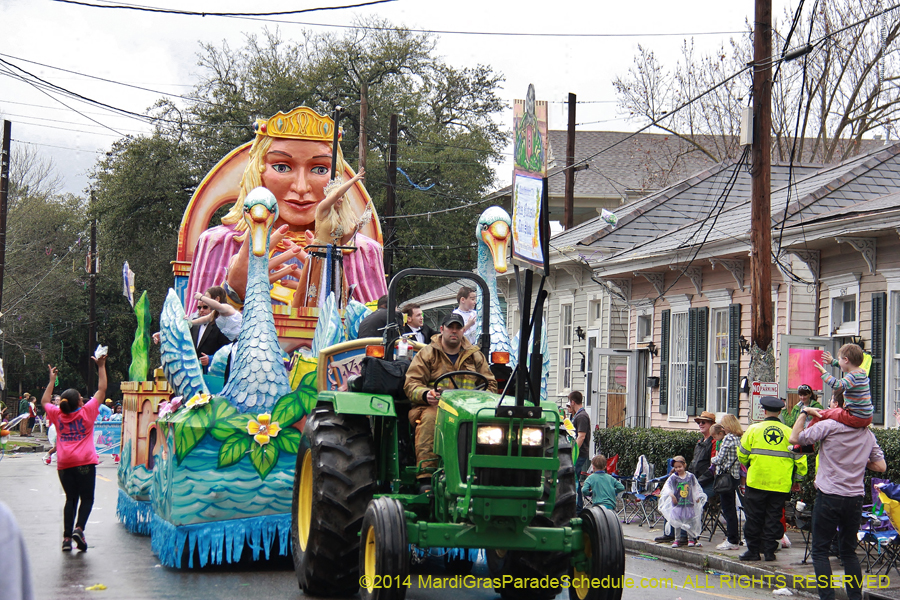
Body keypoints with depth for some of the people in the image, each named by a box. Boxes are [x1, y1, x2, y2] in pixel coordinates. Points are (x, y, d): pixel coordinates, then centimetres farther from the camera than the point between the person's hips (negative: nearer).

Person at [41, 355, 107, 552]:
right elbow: (102, 390, 4)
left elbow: (44, 401, 25)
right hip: (85, 462, -4)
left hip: (64, 464, 4)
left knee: (71, 499, 12)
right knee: (86, 498, 5)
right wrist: (101, 366, 11)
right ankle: (79, 528, -17)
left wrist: (52, 379, 32)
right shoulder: (87, 412, -4)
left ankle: (67, 537, 4)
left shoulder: (57, 415, 5)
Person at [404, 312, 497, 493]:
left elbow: (490, 384, 17)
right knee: (429, 418, -38)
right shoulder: (426, 354, 11)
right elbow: (411, 383, 3)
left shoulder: (475, 356, 20)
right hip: (432, 405, -1)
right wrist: (426, 395, -20)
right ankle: (425, 477, -41)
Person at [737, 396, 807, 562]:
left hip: (757, 481, -1)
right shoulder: (789, 432, 3)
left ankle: (753, 550, 9)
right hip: (780, 484, 1)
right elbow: (800, 459, 4)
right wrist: (797, 480, 15)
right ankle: (769, 551, 8)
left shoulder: (754, 429, 0)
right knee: (773, 518, 8)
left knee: (754, 517, 7)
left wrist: (748, 465, 27)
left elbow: (742, 455, 6)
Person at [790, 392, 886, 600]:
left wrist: (804, 414, 5)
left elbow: (795, 438, -7)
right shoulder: (868, 434, 6)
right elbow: (881, 466, 8)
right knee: (849, 551, 15)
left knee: (820, 550, 2)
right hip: (855, 498, 5)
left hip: (829, 496, -5)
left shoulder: (829, 426, -11)